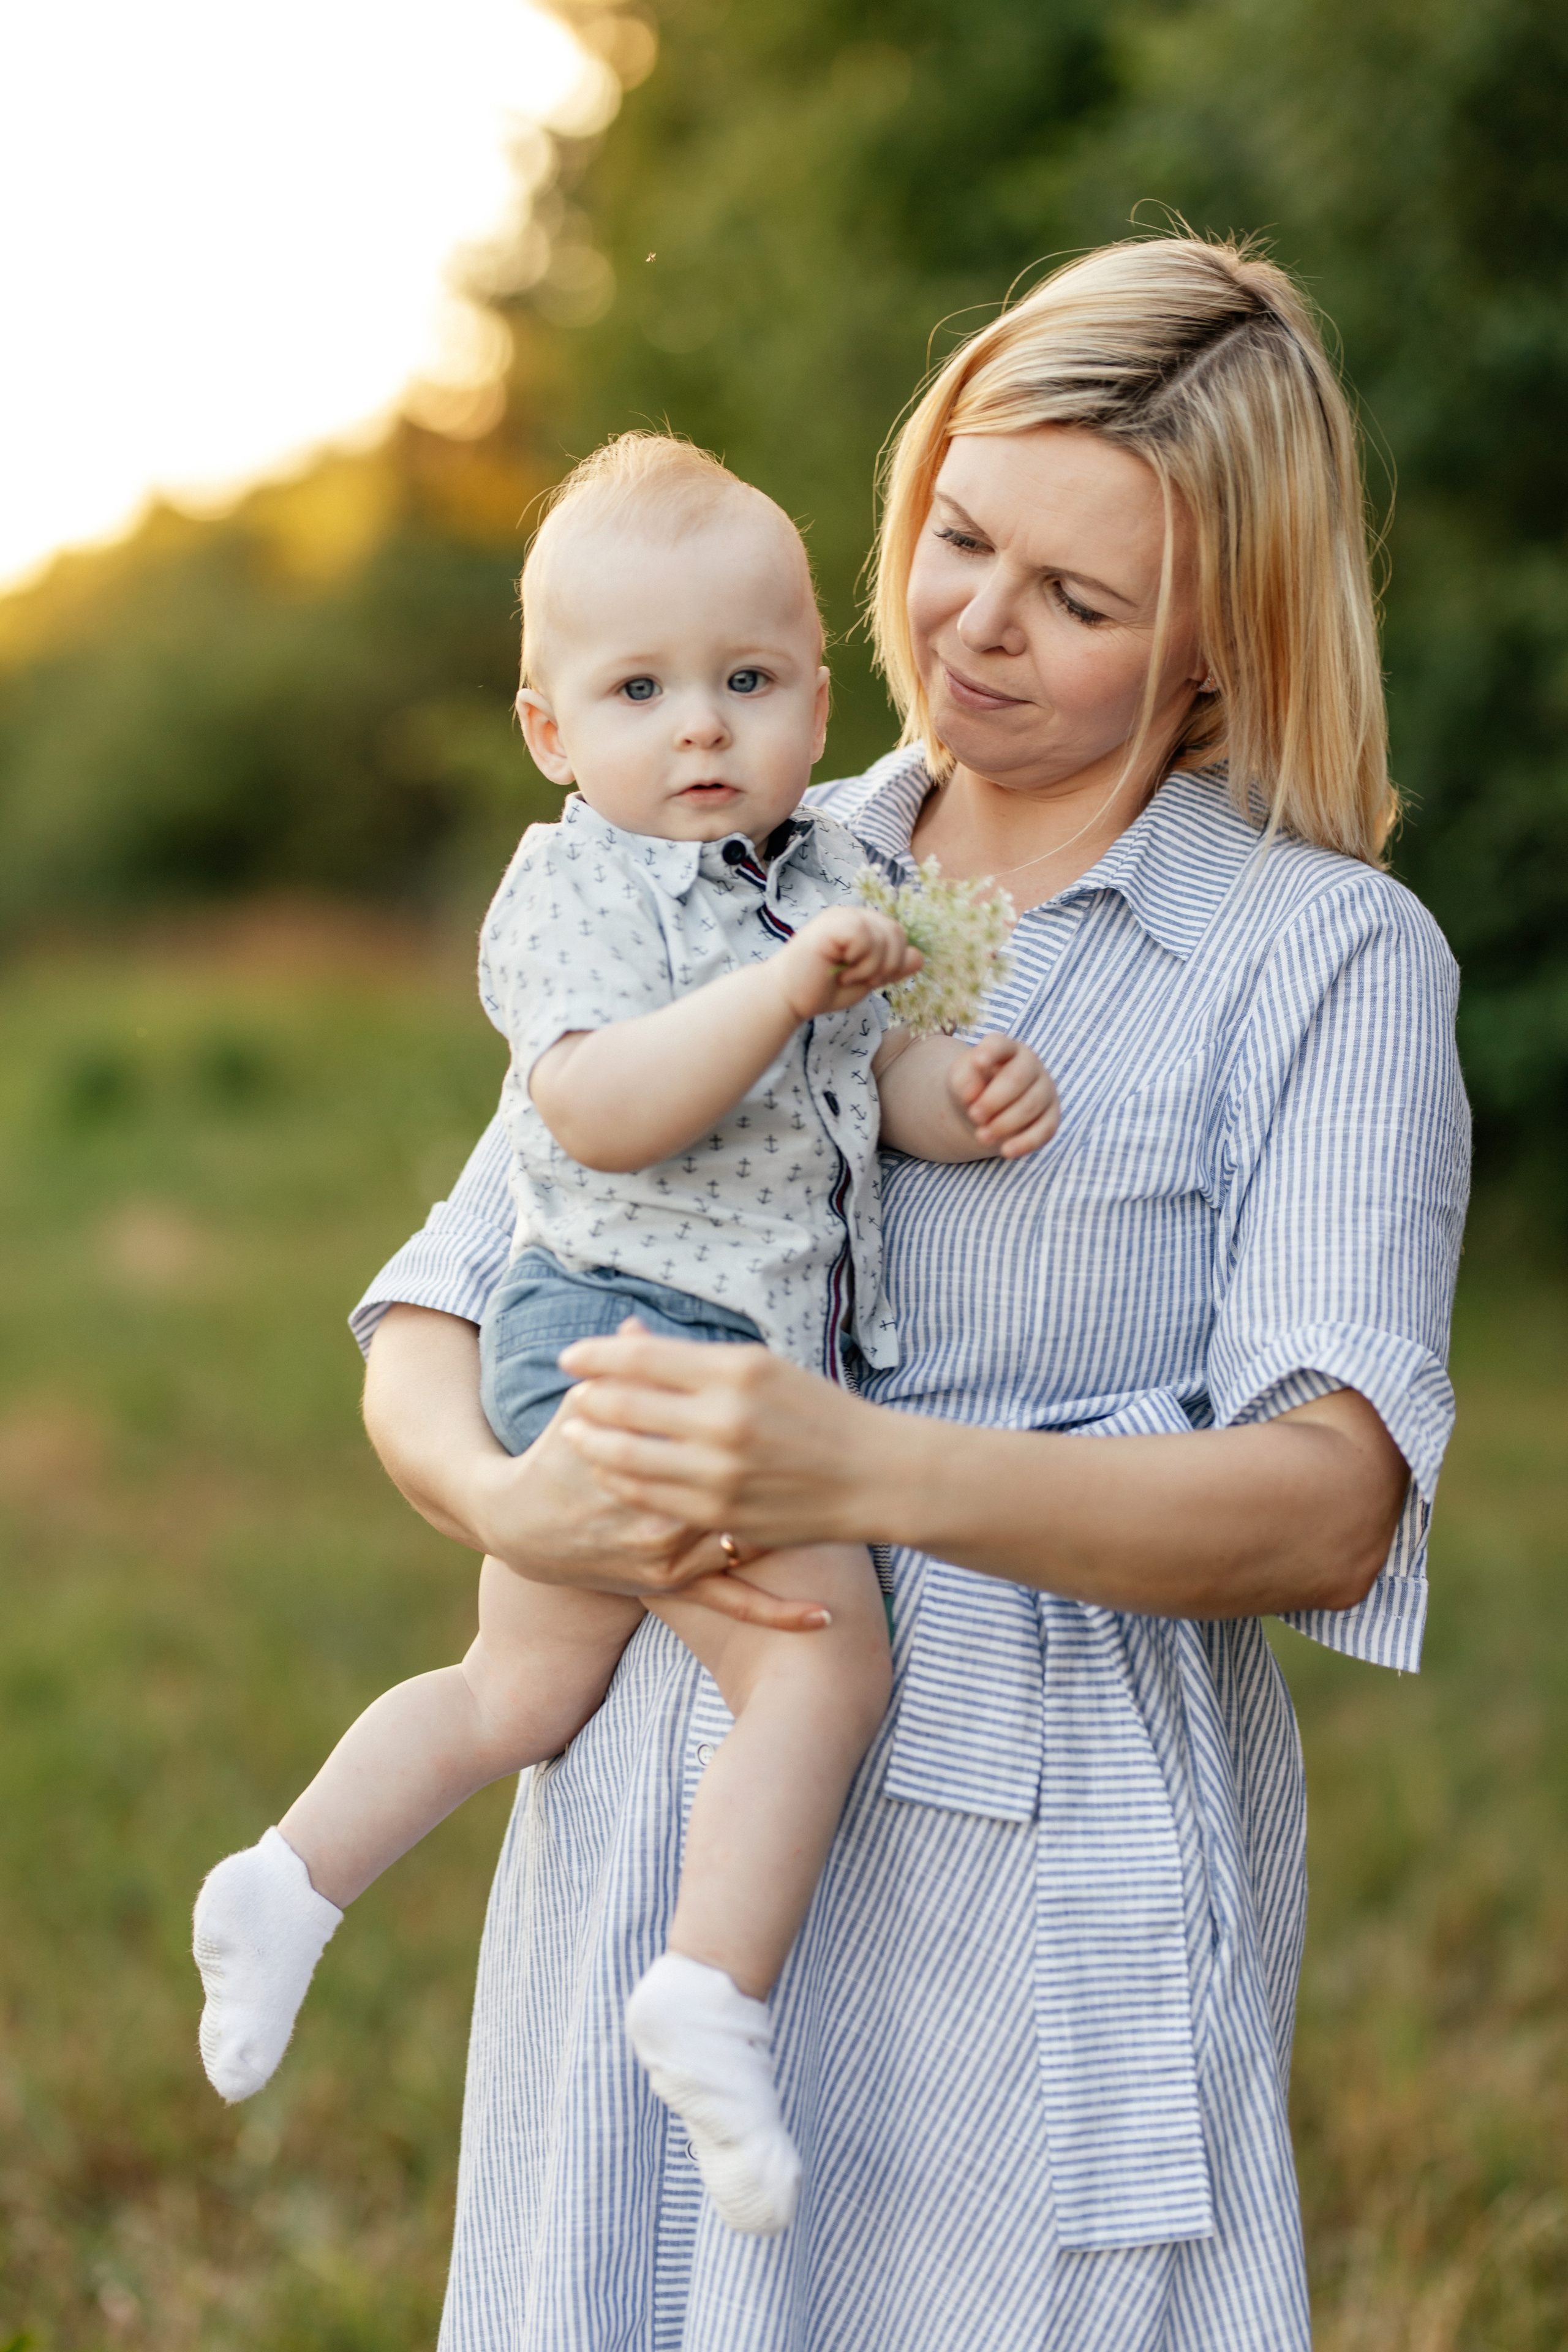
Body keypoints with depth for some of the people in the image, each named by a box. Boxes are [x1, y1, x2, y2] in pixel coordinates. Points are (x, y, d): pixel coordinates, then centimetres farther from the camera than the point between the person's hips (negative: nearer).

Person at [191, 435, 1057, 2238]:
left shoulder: (827, 873, 12)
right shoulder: (574, 893, -12)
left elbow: (869, 1067, 12)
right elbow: (602, 1109, -26)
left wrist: (960, 1090, -10)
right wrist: (784, 983, -34)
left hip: (739, 1364, 9)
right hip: (630, 1331, -9)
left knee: (518, 1697, 17)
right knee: (826, 1652, -18)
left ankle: (291, 1882, 28)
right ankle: (713, 1994, -17)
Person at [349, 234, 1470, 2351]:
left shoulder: (1334, 959, -3)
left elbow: (1329, 1508, -14)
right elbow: (431, 1318, 8)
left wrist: (863, 1473, -29)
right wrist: (513, 1497, -16)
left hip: (1039, 1909, -4)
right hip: (650, 1858, 4)